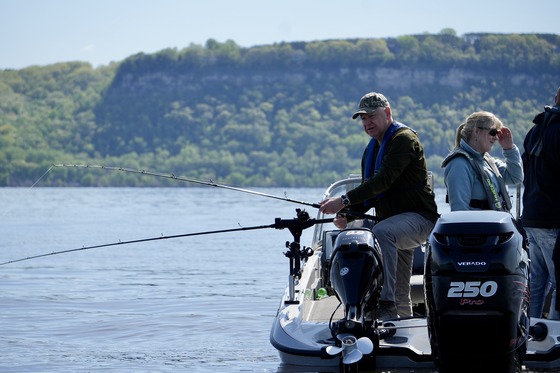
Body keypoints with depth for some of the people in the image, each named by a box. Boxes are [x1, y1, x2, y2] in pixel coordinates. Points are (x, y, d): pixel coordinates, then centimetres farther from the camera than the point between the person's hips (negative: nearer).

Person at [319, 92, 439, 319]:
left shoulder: (404, 139, -11)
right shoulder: (372, 150, 18)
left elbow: (384, 179, -25)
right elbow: (370, 193, 17)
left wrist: (344, 200, -31)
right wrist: (347, 215, -5)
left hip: (418, 217, -10)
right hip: (394, 224, 10)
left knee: (381, 233, -37)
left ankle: (387, 305, -43)